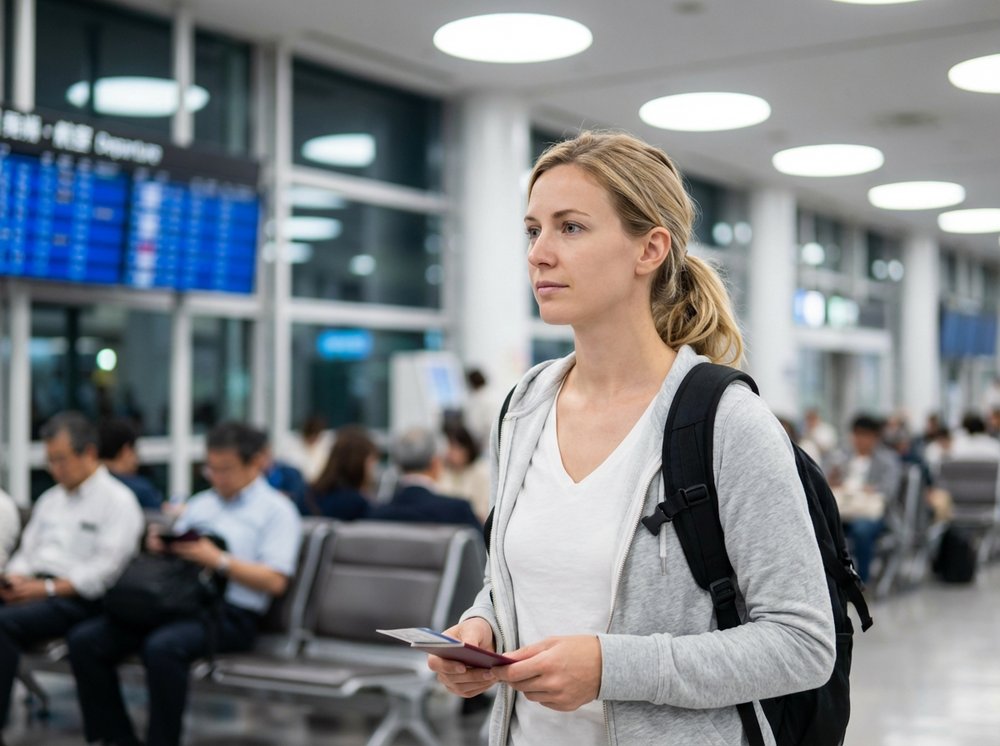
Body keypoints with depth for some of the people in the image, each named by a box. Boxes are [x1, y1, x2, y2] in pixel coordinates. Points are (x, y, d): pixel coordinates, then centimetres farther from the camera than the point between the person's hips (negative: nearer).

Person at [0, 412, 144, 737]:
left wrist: (47, 588, -18)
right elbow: (27, 551, 22)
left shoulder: (118, 500, -2)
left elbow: (105, 569, -12)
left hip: (80, 599, -7)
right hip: (35, 590, 7)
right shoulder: (50, 499, 23)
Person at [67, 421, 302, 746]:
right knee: (84, 639, -12)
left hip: (229, 614, -7)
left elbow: (275, 582, -7)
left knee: (162, 647, -37)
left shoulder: (277, 510, 4)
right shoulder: (201, 503, 25)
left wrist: (218, 560, -13)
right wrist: (161, 544, 2)